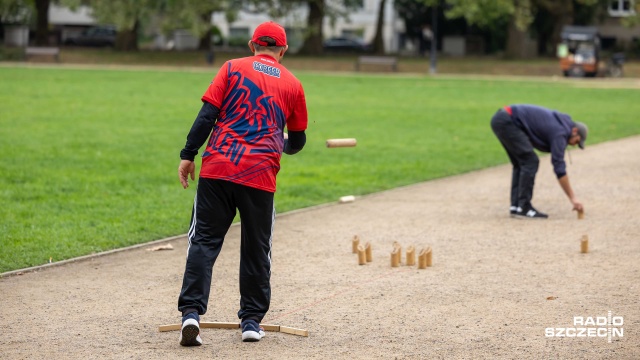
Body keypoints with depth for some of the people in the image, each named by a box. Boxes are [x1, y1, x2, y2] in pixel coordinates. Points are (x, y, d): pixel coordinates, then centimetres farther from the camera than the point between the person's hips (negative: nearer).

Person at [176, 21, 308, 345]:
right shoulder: (292, 85, 14)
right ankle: (251, 320, 18)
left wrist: (188, 155, 0)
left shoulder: (232, 68, 9)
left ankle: (191, 312, -14)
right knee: (256, 249, 13)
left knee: (204, 241, 0)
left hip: (217, 168, -1)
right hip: (260, 175, 1)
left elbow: (207, 114, -2)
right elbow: (297, 142, 21)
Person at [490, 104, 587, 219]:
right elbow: (559, 169, -13)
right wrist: (573, 198, -10)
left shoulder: (559, 123, 18)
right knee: (530, 161, -9)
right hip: (505, 122, -10)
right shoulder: (559, 132, -10)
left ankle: (515, 207, 11)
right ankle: (523, 208, -9)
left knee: (520, 163, 14)